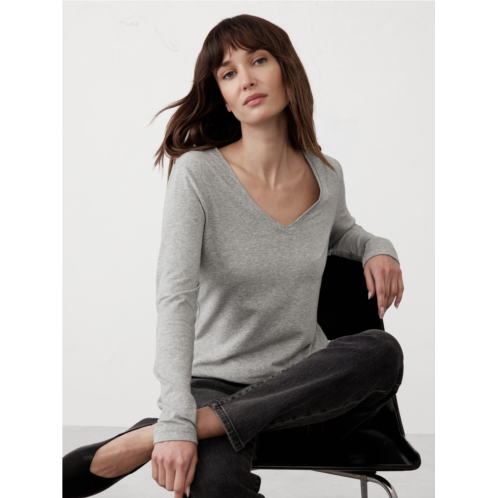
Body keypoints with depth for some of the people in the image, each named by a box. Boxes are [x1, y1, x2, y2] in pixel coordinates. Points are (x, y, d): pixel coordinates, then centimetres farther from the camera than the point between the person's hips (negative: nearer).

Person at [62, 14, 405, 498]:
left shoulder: (326, 175, 2)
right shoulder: (198, 174, -12)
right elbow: (175, 297, -20)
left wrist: (377, 248, 2)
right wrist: (175, 421, -30)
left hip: (304, 382, 6)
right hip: (217, 380, -6)